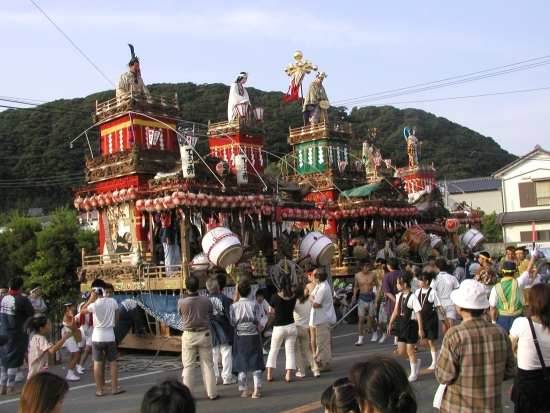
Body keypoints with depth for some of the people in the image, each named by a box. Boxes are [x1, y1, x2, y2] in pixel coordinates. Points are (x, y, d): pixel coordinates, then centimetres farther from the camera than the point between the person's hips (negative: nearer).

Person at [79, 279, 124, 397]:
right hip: (110, 336, 2)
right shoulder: (113, 301, -6)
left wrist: (90, 299, 1)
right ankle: (114, 388, 14)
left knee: (97, 363, 5)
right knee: (112, 363, 10)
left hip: (98, 337, -2)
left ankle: (100, 390, 8)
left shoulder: (94, 304, -14)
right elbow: (117, 318, 5)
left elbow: (82, 311, 5)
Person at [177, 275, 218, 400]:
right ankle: (212, 393, 14)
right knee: (207, 365, 10)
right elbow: (211, 312, 6)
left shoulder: (181, 302, -16)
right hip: (204, 334, 1)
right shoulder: (206, 301, -12)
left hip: (189, 336, -1)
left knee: (188, 367, 8)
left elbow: (181, 315, 2)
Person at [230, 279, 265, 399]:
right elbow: (258, 322, -1)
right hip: (253, 336, 0)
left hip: (240, 337, 1)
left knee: (241, 363, 10)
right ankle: (256, 390, 0)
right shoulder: (254, 304, -7)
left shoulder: (233, 306, -5)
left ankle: (245, 390, 12)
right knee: (256, 363, 6)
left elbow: (232, 324, 1)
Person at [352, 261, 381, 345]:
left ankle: (375, 333, 37)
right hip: (362, 298, 0)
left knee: (372, 319, 11)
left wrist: (376, 301, -2)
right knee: (361, 319, -8)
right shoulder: (357, 276, -3)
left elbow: (377, 286, 4)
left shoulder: (373, 275, -4)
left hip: (371, 298, 0)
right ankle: (360, 339, -7)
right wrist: (354, 295, -6)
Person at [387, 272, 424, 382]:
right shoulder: (399, 296, 5)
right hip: (401, 325, 7)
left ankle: (413, 374, 18)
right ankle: (416, 362, 35)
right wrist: (390, 324, 16)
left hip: (411, 326, -7)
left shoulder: (412, 297, -17)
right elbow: (396, 311, 13)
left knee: (410, 350, 3)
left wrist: (420, 329, -16)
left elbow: (418, 313, -16)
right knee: (401, 352, 8)